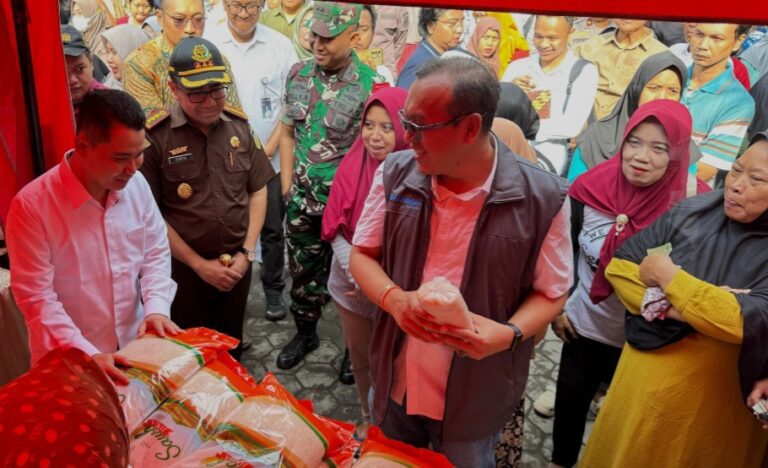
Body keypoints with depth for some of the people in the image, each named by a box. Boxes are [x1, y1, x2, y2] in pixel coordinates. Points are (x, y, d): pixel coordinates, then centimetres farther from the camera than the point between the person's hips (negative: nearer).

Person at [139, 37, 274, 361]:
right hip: (183, 268, -3)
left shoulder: (238, 125, -2)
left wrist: (246, 252, -3)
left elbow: (258, 190, 4)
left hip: (236, 264, 4)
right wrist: (199, 264, -9)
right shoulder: (154, 136, -15)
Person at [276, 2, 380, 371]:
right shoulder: (298, 75, 1)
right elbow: (288, 134, 8)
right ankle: (305, 334, 40)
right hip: (302, 200, 5)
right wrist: (287, 187, 4)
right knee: (302, 272, 18)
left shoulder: (371, 85, -15)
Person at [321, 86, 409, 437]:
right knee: (360, 359, 22)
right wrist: (359, 276, -19)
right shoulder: (352, 166, -9)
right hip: (352, 286, 3)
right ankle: (368, 417, 48)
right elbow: (336, 230, -6)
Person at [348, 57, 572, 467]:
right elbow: (362, 254, 0)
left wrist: (510, 333, -29)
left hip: (475, 399, -3)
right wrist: (395, 298, -21)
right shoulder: (395, 174, -9)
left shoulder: (542, 198, -19)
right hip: (394, 383, 4)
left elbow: (550, 293, -8)